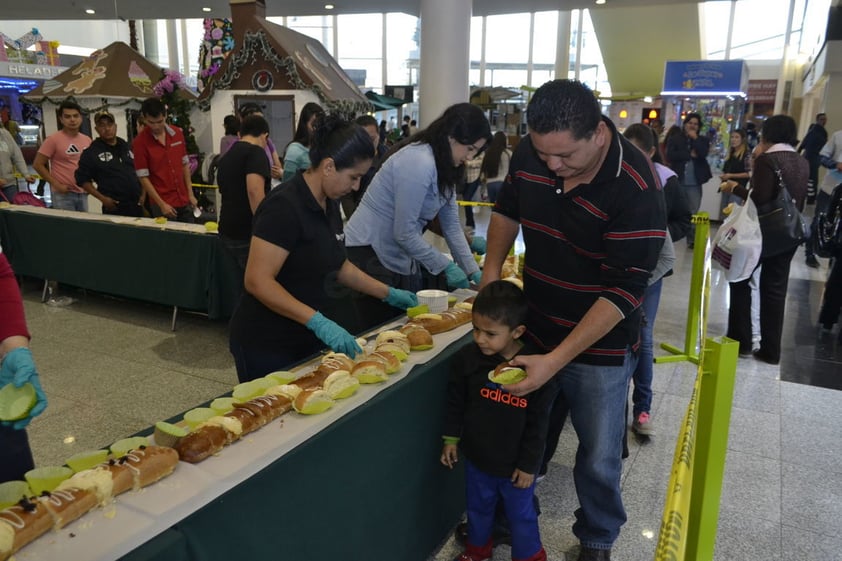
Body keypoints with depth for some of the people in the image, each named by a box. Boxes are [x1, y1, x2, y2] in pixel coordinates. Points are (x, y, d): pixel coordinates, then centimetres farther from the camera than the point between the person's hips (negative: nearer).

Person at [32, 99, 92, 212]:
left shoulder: (87, 140, 8)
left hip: (82, 193, 6)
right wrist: (56, 184, -14)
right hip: (63, 194, -6)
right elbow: (37, 164, -7)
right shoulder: (53, 139, -8)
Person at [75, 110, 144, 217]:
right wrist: (102, 198, -11)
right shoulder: (91, 152, -1)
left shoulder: (127, 147, 14)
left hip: (137, 205, 5)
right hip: (114, 207, -4)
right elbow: (83, 180, -1)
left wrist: (143, 194, 8)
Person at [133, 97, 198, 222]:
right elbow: (143, 177, -10)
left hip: (184, 201, 4)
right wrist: (161, 204, -15)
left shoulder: (177, 133, 3)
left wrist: (190, 194, 7)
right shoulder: (140, 142, -10)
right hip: (163, 204, -4)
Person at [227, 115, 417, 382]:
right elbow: (258, 281, -26)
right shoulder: (284, 206, -22)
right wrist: (318, 321, -32)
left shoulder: (329, 204, 4)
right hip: (267, 345, -8)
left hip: (306, 339, 8)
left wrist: (389, 294, 11)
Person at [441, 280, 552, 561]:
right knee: (478, 507, 26)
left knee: (521, 514, 19)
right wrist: (451, 438, 2)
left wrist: (529, 464, -9)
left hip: (515, 463, -3)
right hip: (477, 455, 3)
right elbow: (455, 401, -1)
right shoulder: (466, 358, -16)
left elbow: (537, 422, -14)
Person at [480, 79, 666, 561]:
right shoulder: (531, 152, -9)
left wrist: (556, 360, -27)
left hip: (599, 345, -4)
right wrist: (491, 271, 1)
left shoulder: (636, 190, -26)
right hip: (533, 329, 5)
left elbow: (623, 292, -25)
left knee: (599, 458, 10)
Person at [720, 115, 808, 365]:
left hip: (762, 231, -6)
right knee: (775, 290, 10)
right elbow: (800, 200, 16)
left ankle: (740, 341, 12)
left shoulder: (767, 160, -14)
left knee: (740, 280, 10)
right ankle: (771, 349, 14)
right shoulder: (803, 163, 9)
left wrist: (735, 188, -9)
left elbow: (760, 198, -22)